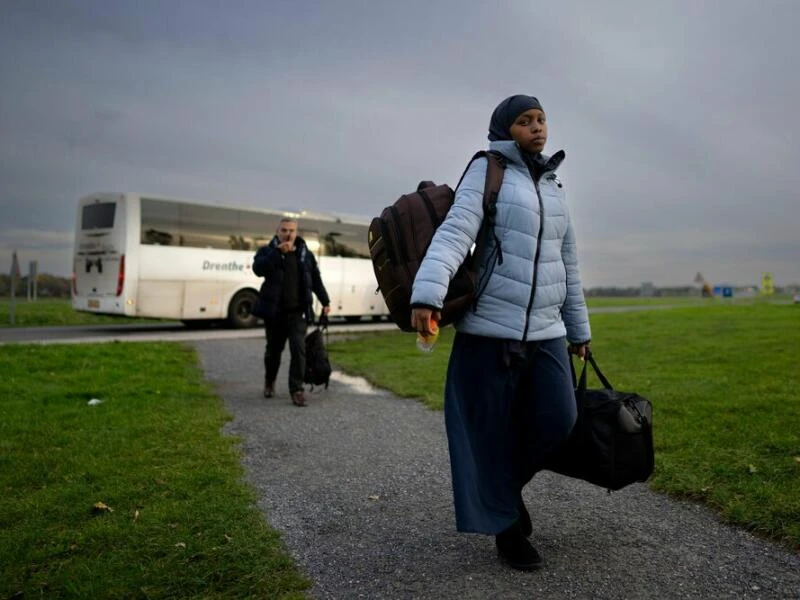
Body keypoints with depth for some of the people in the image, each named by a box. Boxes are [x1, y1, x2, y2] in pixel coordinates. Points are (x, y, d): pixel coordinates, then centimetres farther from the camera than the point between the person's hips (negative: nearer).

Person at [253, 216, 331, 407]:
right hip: (274, 311, 0)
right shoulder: (267, 251, 2)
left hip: (298, 311, 1)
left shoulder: (306, 254, 10)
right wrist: (278, 252, -22)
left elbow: (316, 279, 16)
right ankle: (269, 381, 37)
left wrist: (325, 301, 14)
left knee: (298, 349, -11)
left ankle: (296, 389, -3)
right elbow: (258, 268, -18)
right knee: (274, 348, 13)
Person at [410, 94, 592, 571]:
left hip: (547, 333, 6)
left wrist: (579, 327, 23)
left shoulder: (554, 186, 17)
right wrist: (428, 294, -33)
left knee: (558, 421, -5)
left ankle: (508, 484, 24)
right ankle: (506, 526, 22)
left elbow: (568, 262, 22)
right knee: (491, 433, 1)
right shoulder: (487, 172, -1)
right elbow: (454, 232, -17)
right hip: (490, 329, -5)